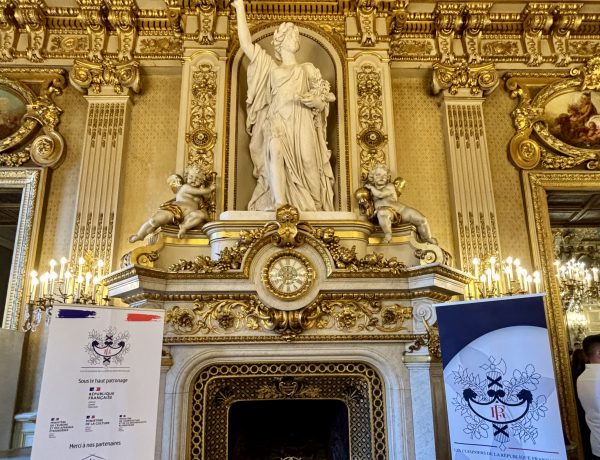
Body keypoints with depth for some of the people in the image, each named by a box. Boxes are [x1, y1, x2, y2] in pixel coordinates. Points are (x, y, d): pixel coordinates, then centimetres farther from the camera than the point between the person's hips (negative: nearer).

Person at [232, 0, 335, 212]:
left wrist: (309, 99, -8)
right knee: (276, 152, -29)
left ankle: (306, 210, -14)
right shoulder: (271, 67, 19)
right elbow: (246, 44, 11)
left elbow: (323, 100, 14)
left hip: (301, 128, 1)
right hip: (277, 126, -1)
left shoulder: (307, 69, 20)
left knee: (303, 166, -15)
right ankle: (279, 205, -34)